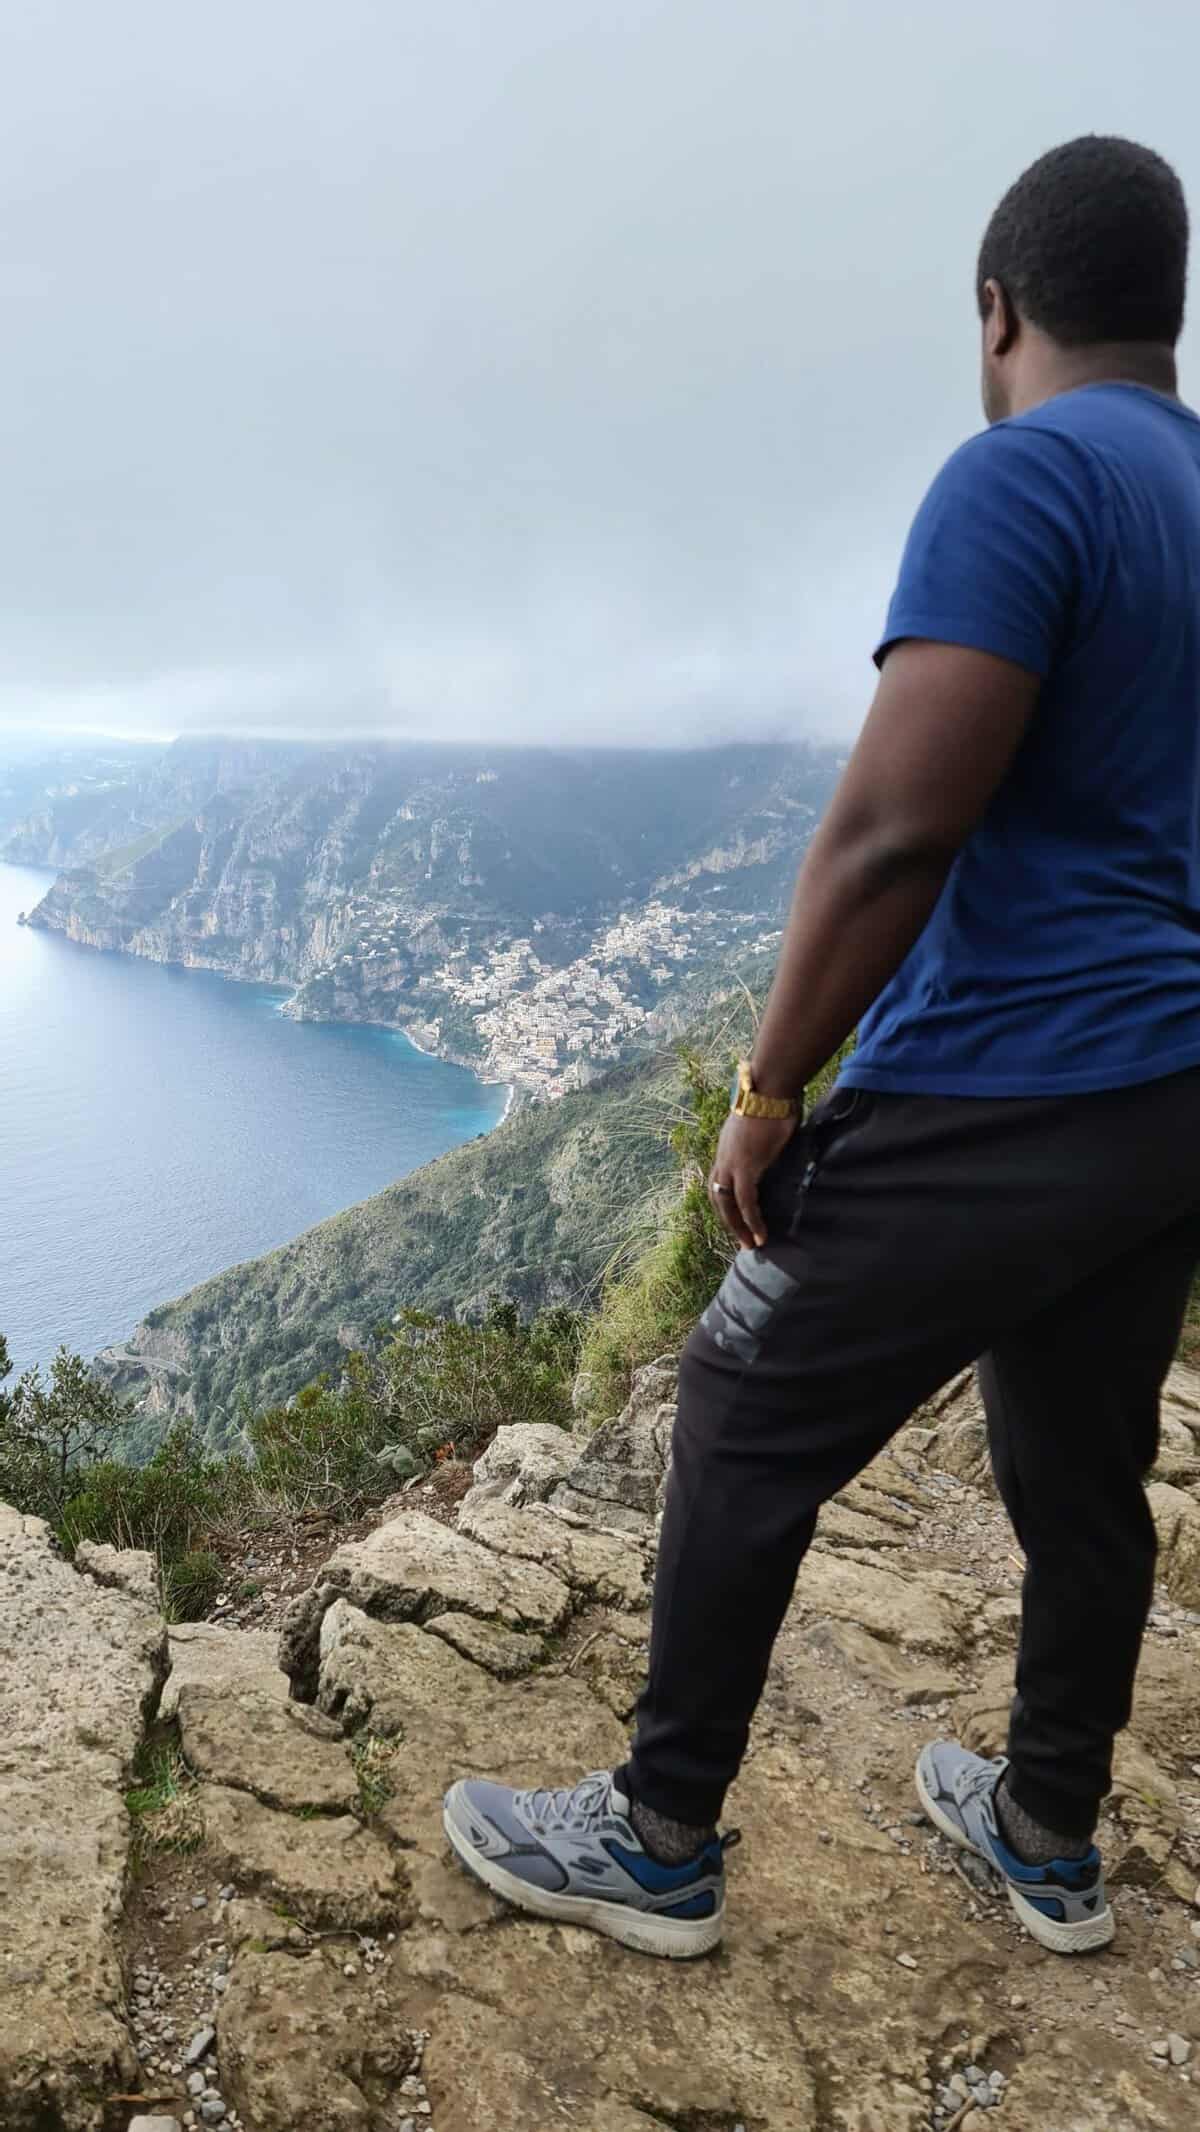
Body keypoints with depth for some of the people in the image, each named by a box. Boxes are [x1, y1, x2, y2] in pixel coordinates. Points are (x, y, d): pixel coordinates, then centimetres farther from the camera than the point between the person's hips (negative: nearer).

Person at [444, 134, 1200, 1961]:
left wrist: (769, 1091, -14)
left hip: (1002, 1105, -8)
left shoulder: (1023, 473, -12)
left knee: (745, 1433, 5)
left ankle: (660, 1844, 20)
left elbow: (893, 830, -23)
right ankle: (1051, 1839, 37)